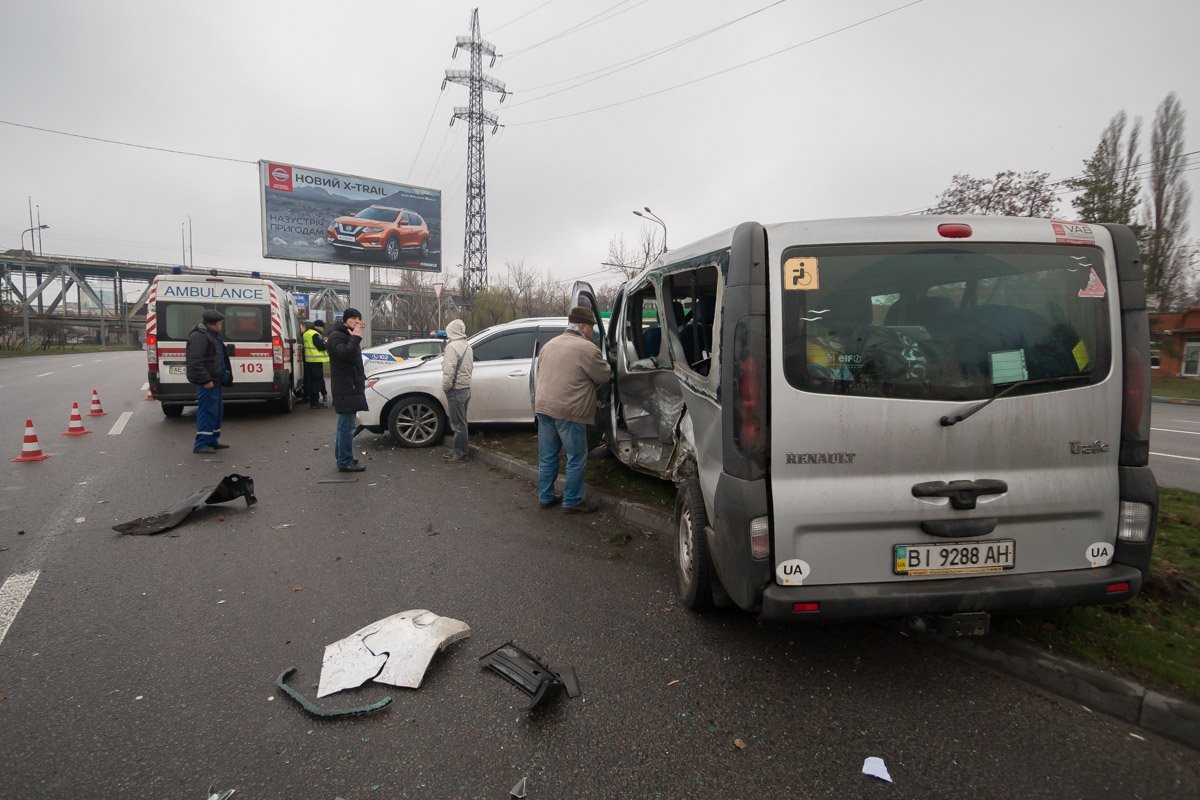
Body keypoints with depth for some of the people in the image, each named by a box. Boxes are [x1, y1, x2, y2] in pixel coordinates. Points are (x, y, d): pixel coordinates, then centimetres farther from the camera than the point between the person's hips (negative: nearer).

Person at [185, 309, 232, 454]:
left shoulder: (211, 335, 20)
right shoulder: (199, 336, -14)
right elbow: (195, 362, -23)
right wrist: (206, 380, -25)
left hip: (214, 381, 11)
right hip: (207, 382, -11)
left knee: (217, 412, 16)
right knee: (207, 411, -9)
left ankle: (212, 441, 25)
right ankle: (200, 445, -6)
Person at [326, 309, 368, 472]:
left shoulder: (348, 336, 22)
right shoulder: (336, 336, -9)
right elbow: (344, 354, -28)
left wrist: (361, 380, 17)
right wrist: (355, 338, -21)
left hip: (352, 387, 10)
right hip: (345, 389, -10)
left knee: (344, 425, 17)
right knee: (347, 426, -10)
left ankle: (342, 457, 26)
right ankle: (345, 462, -7)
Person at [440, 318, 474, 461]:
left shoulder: (452, 346, -14)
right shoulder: (468, 347, 14)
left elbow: (449, 370, -22)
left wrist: (445, 387, -11)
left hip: (456, 390, -9)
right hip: (467, 388, 9)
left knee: (458, 424, -2)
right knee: (461, 422, 17)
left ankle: (460, 454, 3)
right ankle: (463, 451, 24)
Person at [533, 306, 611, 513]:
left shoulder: (549, 345, 13)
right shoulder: (587, 348, -11)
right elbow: (604, 376, -2)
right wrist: (605, 365, 19)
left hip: (543, 407, 8)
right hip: (569, 412, -7)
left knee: (547, 456, 17)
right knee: (576, 459, 6)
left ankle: (545, 497, 26)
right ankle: (572, 502, 14)